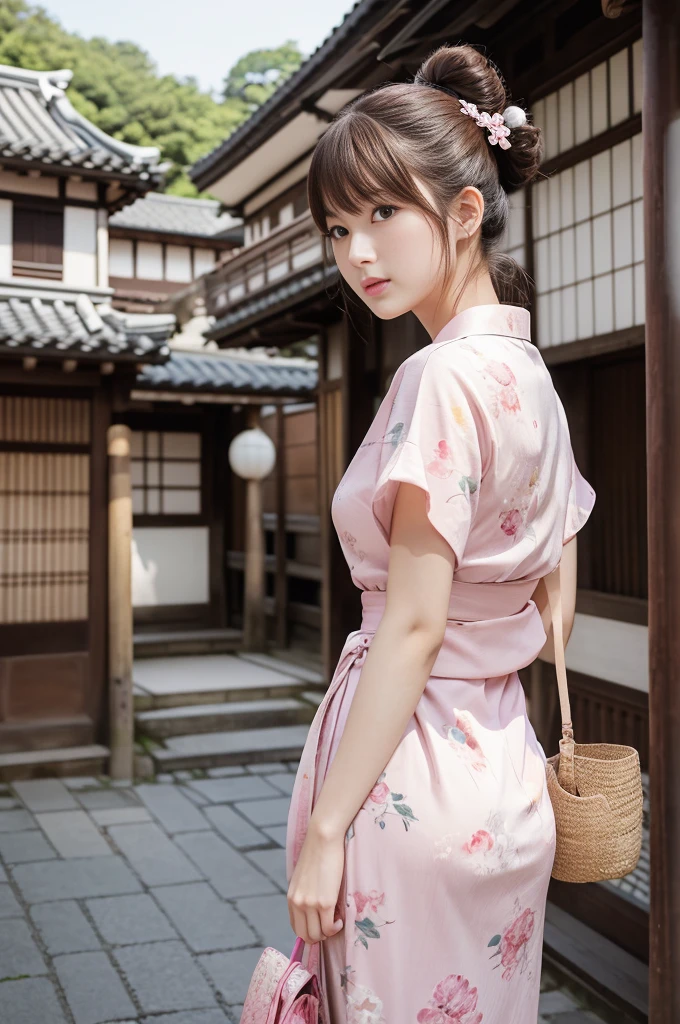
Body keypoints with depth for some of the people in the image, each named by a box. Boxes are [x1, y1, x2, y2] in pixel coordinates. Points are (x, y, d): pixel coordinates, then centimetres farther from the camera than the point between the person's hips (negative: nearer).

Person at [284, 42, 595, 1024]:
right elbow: (555, 593, 14)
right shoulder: (530, 375, 9)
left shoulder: (444, 377, -18)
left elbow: (414, 625, -21)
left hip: (410, 768, -9)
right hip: (502, 764, 9)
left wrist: (325, 826, -16)